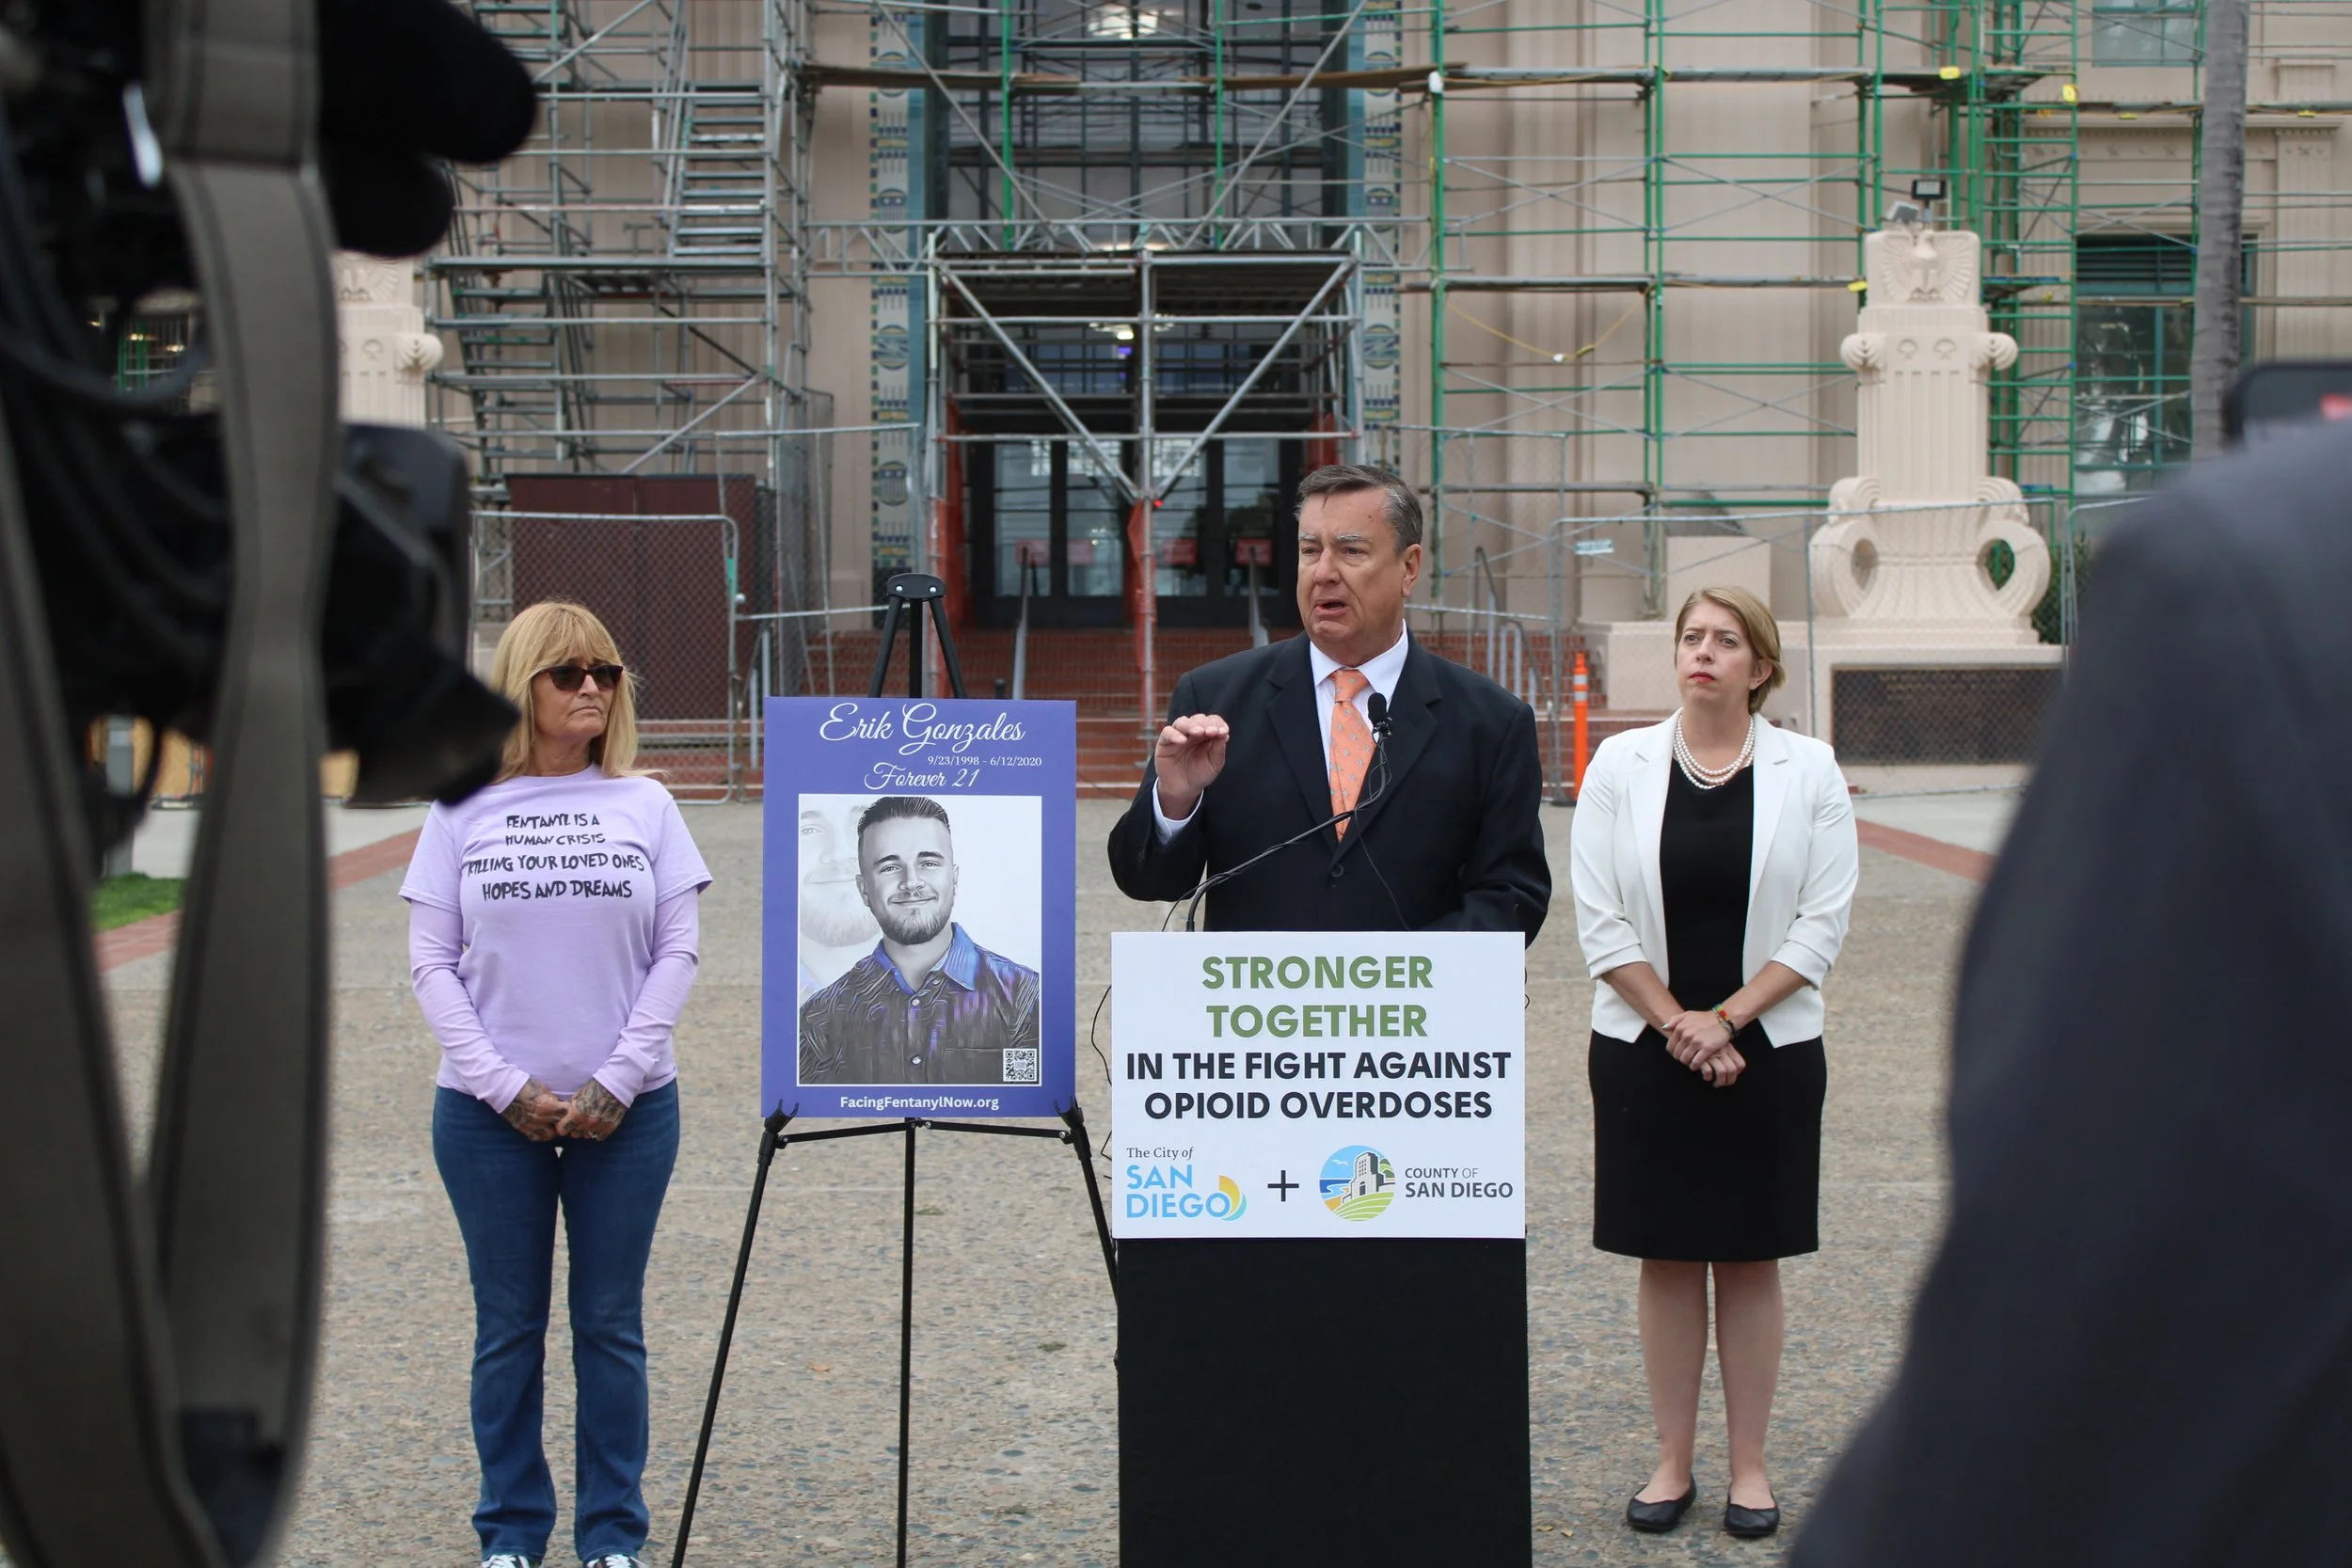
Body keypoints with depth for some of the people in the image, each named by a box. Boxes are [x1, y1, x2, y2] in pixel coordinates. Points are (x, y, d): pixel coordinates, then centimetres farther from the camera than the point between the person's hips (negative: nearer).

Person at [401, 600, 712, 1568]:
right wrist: (505, 1086, -10)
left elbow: (677, 951, 1)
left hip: (626, 1112, 0)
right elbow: (432, 961, 0)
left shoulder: (644, 806, 4)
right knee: (508, 1330, 7)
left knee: (611, 1326, 6)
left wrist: (619, 1080, -8)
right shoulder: (461, 811, 3)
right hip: (488, 1113, 0)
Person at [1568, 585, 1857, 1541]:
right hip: (1642, 1047, 1)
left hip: (1768, 1048, 0)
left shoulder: (1808, 771, 0)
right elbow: (1599, 917, -2)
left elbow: (1822, 924, -4)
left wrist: (1726, 1017, -11)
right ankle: (1672, 1462, 16)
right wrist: (1674, 1022, -9)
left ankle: (1749, 1465, 16)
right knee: (1665, 1258, 6)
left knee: (1751, 1258, 6)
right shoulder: (1620, 764, 1)